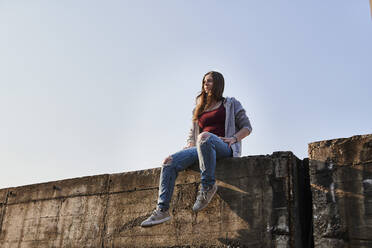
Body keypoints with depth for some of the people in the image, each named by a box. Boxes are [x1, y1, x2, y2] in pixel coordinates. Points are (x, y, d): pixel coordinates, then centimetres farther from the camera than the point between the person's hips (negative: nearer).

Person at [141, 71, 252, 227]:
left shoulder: (231, 103, 16)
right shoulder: (199, 109, 29)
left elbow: (247, 127, 11)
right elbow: (192, 134, 29)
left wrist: (233, 138, -8)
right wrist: (189, 145, 7)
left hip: (223, 149, -5)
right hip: (201, 149, 5)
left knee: (205, 137, -40)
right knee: (170, 162, -20)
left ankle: (208, 185, -30)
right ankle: (162, 210, -22)